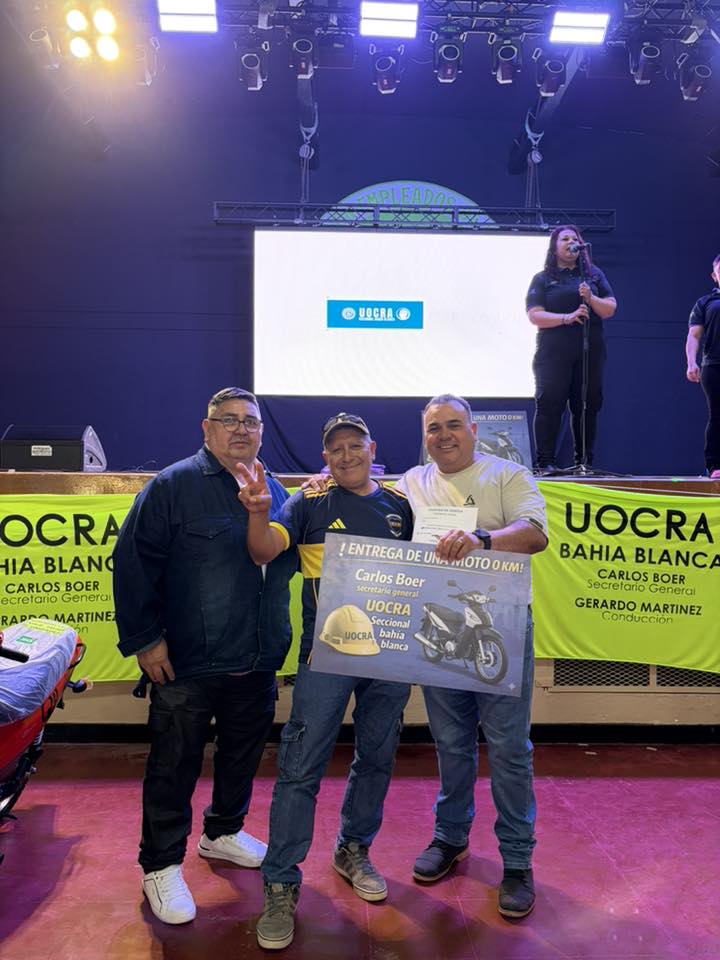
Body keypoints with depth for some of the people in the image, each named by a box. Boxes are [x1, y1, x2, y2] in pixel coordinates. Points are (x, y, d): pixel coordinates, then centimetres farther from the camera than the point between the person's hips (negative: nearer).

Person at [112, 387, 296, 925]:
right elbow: (133, 564, -12)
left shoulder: (275, 492, 9)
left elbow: (287, 562, 22)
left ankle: (223, 833, 43)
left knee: (243, 757, 20)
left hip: (257, 666, 6)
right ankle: (162, 867, 25)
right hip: (186, 667, -6)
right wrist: (144, 639, -14)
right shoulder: (173, 486, -9)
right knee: (174, 769, 7)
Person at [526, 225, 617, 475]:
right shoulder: (543, 279, 8)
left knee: (588, 406, 3)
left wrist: (591, 298, -9)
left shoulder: (594, 275, 16)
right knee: (549, 405, -5)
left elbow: (610, 309, 10)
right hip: (554, 353, -3)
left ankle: (584, 462, 10)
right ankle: (545, 462, -1)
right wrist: (566, 318, -16)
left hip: (590, 351, 3)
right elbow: (534, 315, -4)